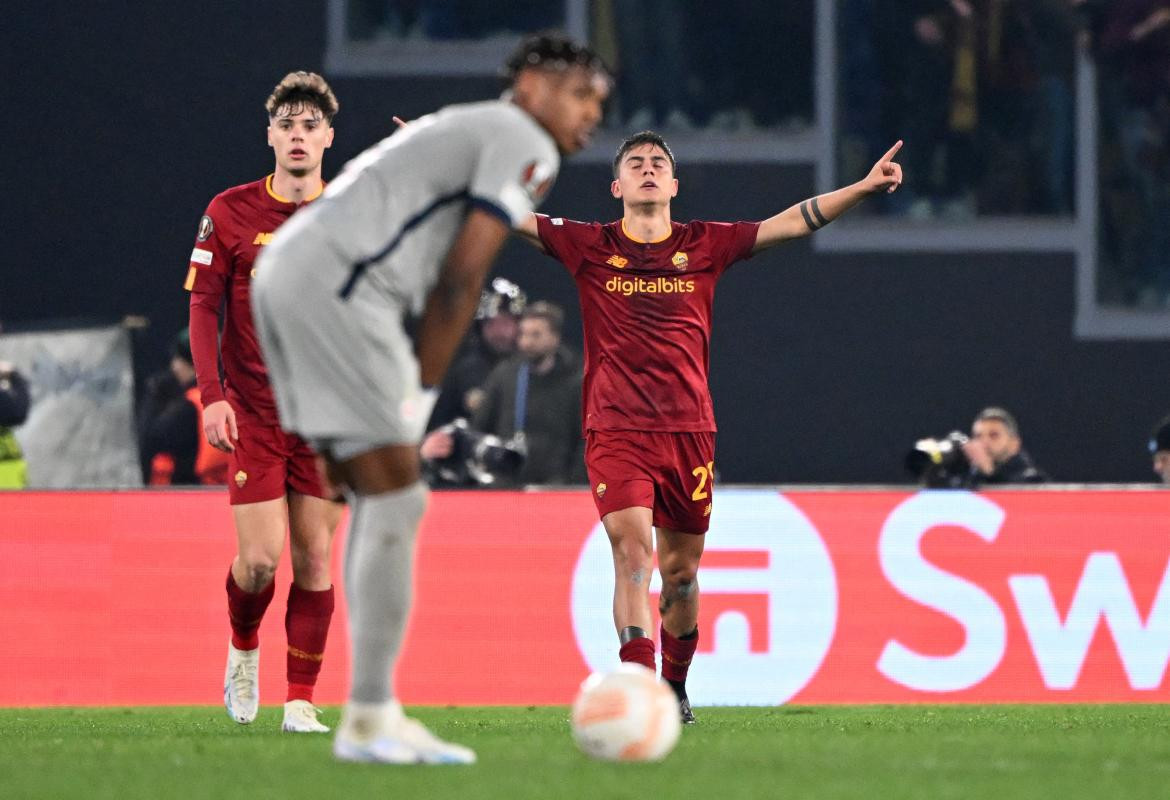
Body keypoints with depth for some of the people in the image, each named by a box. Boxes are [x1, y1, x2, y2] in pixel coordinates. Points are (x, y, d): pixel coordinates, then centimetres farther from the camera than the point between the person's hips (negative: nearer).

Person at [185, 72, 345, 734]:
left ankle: (302, 702, 5)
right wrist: (212, 395, -10)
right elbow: (204, 306, 0)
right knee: (260, 559, -9)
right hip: (253, 412, -1)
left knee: (315, 558, -1)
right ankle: (244, 649, 23)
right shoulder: (230, 212, 0)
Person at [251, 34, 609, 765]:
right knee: (396, 500, -8)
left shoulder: (466, 132, 29)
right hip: (335, 286, -10)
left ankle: (377, 717, 10)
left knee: (379, 503, 12)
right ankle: (368, 719, -10)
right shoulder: (525, 146, -1)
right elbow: (462, 277, -8)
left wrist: (408, 391, 16)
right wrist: (422, 393, -4)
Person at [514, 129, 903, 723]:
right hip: (615, 430, -2)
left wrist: (863, 188, 1)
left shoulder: (704, 245, 7)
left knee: (681, 569, 9)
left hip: (688, 430, 2)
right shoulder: (589, 246, 4)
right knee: (633, 550, -19)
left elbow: (791, 223, 8)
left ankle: (675, 686, 28)